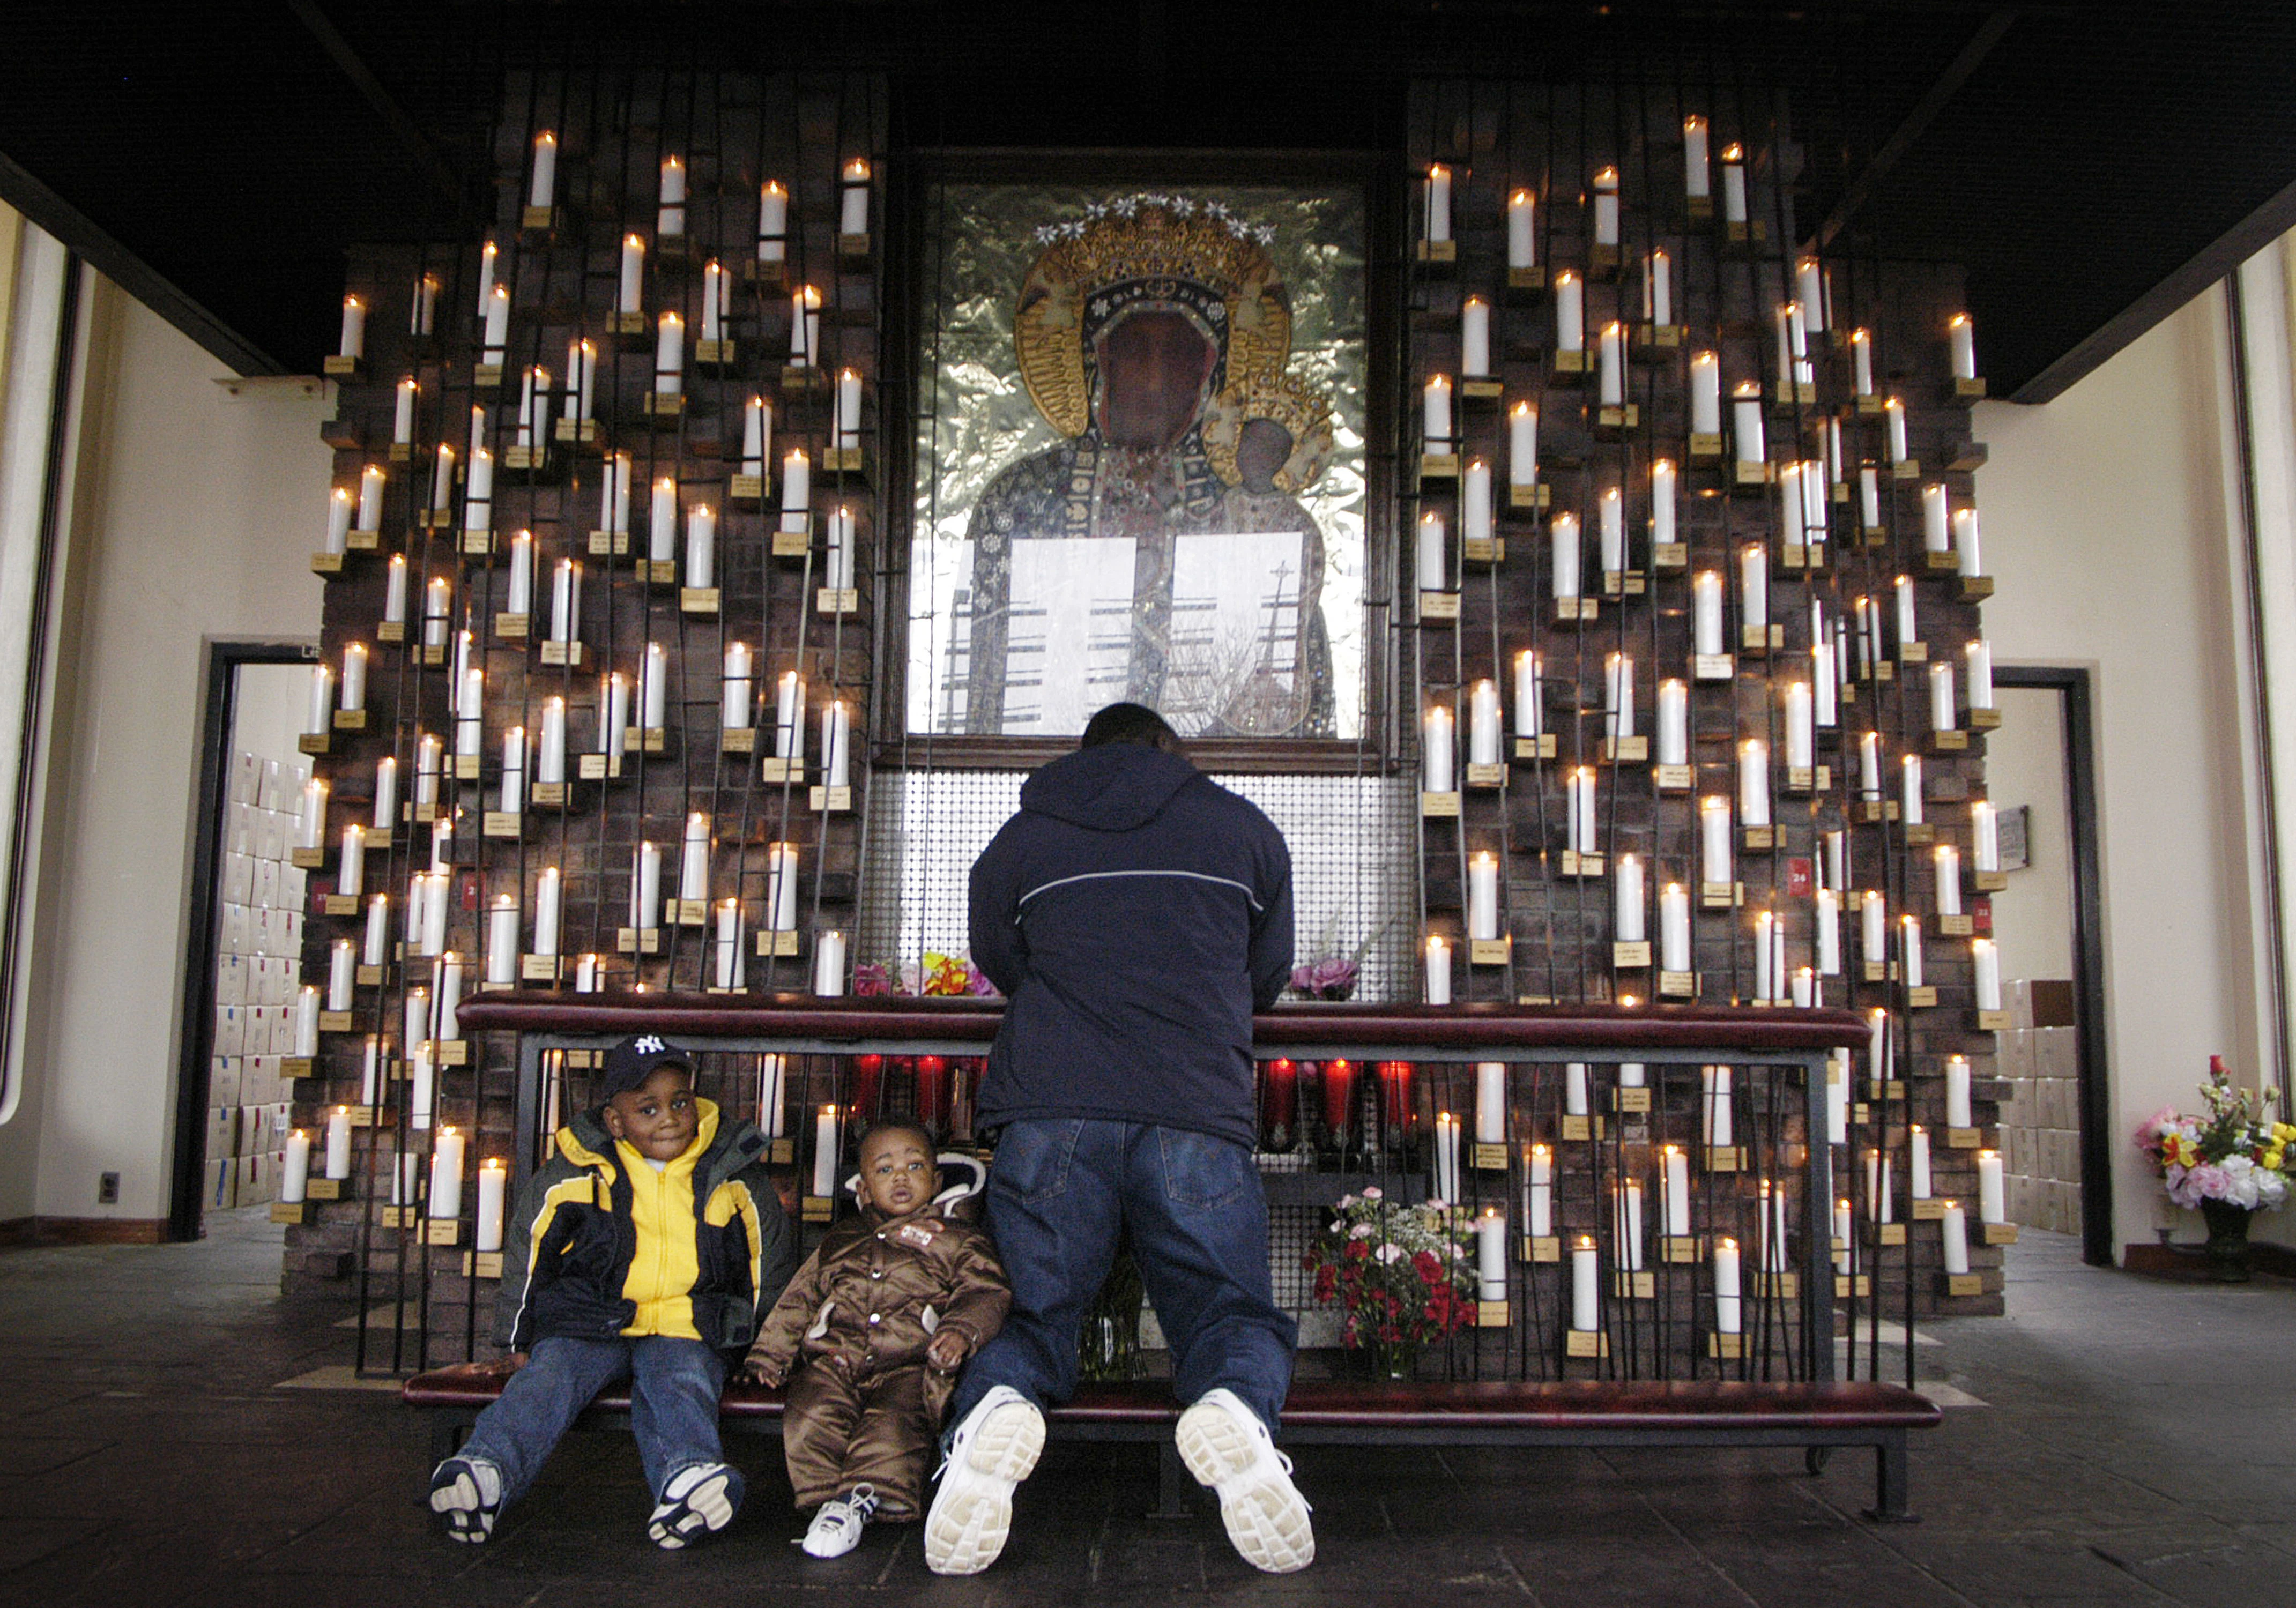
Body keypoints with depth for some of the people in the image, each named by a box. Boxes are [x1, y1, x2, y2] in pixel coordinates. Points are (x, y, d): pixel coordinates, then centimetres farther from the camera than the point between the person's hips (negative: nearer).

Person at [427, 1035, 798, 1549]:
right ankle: (485, 1470, -47)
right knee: (546, 1379, -27)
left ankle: (687, 1476, -56)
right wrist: (517, 1337, 16)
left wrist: (754, 1340, 17)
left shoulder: (736, 1180, 6)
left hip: (686, 1334, -1)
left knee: (681, 1388, -31)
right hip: (587, 1325, 1)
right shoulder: (574, 1176, 4)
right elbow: (525, 1252, 16)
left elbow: (772, 1262, 18)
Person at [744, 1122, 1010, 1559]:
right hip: (834, 1360, 3)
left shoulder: (958, 1242, 18)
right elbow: (798, 1298, 28)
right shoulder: (842, 1241, 28)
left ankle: (863, 1496, -30)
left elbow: (986, 1294, 5)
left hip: (910, 1365, -3)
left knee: (893, 1425, -33)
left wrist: (961, 1331, -16)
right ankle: (829, 1498, -23)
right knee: (810, 1416, -28)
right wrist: (769, 1355, 18)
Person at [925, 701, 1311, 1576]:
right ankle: (1236, 1409, -24)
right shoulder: (1245, 829, 17)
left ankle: (994, 1410, -23)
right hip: (1201, 1119, 0)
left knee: (1030, 1316, 13)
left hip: (1051, 1115, 1)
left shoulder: (1019, 839, 16)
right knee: (1234, 1314, 13)